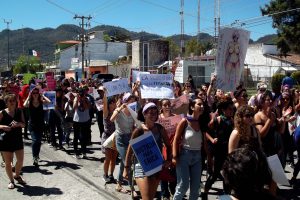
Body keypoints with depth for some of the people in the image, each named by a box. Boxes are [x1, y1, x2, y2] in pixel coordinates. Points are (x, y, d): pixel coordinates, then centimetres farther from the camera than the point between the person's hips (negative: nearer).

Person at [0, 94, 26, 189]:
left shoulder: (19, 112, 4)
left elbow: (23, 124, 1)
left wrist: (18, 124, -19)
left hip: (18, 139, 3)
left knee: (20, 160, 6)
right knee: (8, 162, 4)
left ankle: (17, 175, 34)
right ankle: (11, 180, 22)